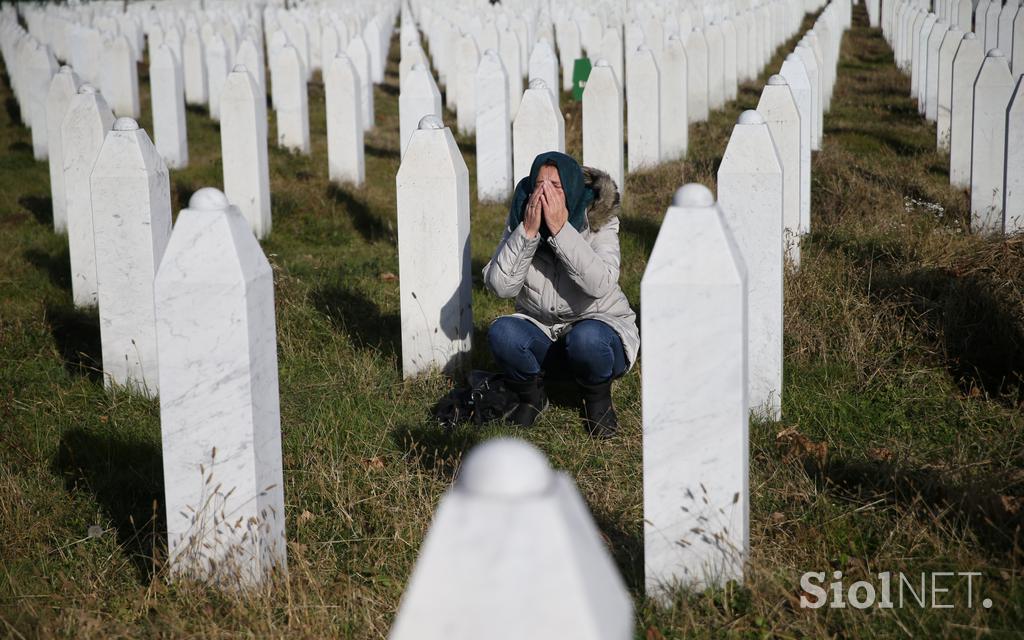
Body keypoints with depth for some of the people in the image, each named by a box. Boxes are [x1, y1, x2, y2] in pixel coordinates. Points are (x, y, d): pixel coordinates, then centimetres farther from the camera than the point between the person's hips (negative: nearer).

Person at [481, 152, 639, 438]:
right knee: (501, 332, -28)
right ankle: (532, 396, 2)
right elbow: (500, 286, -17)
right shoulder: (520, 219, -7)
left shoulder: (599, 220, -15)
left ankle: (598, 398, -3)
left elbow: (601, 284, -32)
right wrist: (528, 231, -26)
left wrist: (560, 229, -34)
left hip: (597, 321, -3)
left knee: (586, 338, -37)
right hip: (539, 329, 3)